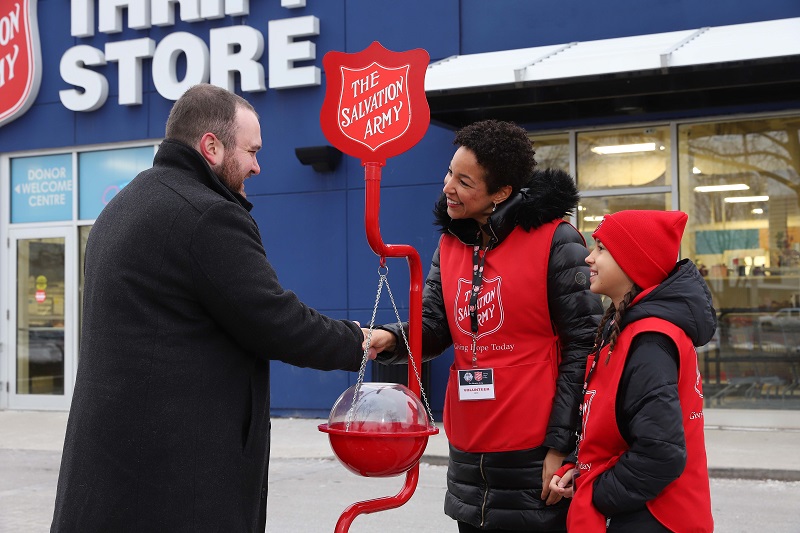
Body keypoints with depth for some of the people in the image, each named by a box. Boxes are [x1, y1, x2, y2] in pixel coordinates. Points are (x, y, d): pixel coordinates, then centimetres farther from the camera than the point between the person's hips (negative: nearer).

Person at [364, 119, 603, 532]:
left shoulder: (555, 241, -11)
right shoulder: (450, 244, 9)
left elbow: (583, 346, -12)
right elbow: (432, 327, 6)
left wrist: (561, 444, -14)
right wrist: (390, 339, -17)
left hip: (535, 456, -6)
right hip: (468, 452, 6)